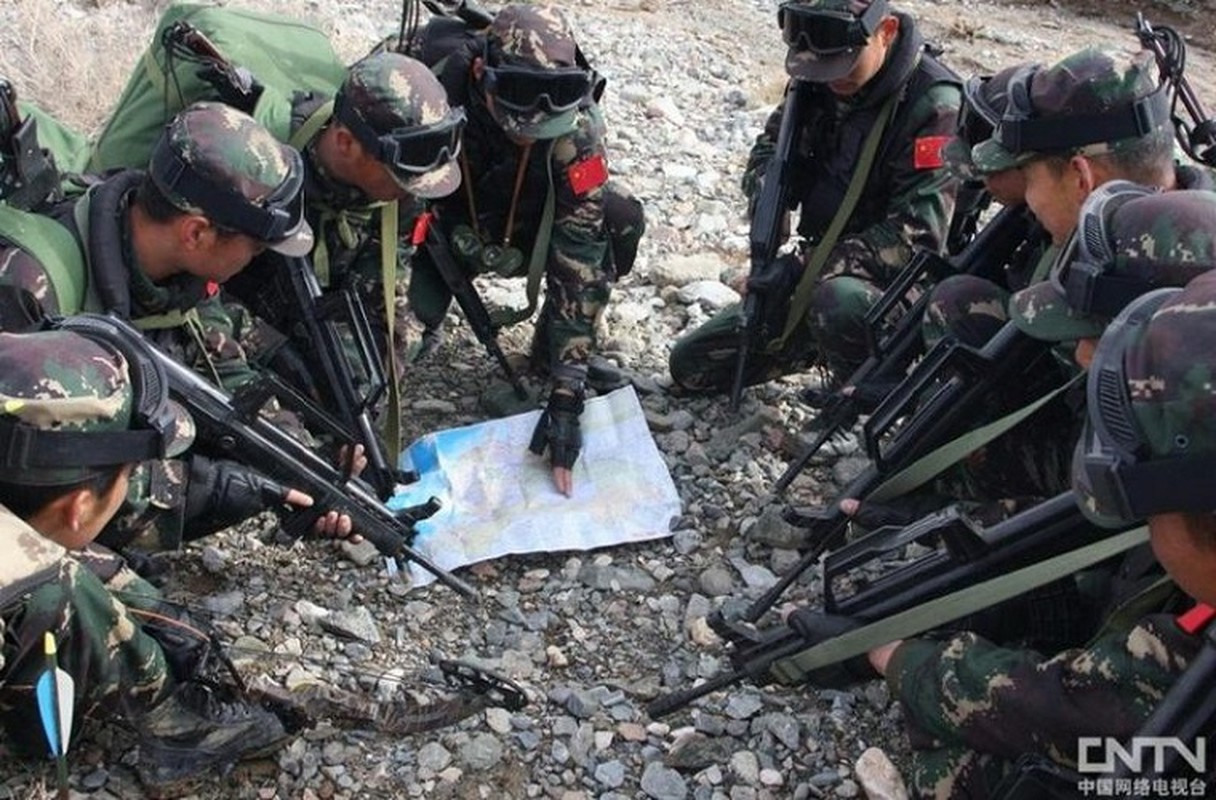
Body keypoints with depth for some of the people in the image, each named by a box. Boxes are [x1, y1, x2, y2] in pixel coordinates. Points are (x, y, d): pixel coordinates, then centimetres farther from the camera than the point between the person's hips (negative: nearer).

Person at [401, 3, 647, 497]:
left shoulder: (576, 128, -32)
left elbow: (581, 261, -33)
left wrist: (567, 393, -36)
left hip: (528, 226, 1)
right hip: (453, 226, -1)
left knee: (617, 219, -26)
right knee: (422, 305, -30)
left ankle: (552, 349, -3)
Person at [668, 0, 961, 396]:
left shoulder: (933, 105, -22)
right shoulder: (816, 80, -2)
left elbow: (916, 237, -26)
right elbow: (768, 150, 10)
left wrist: (801, 270, -26)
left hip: (890, 286, -7)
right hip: (822, 270, 7)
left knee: (838, 303, -42)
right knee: (692, 365, 7)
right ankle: (822, 343, 24)